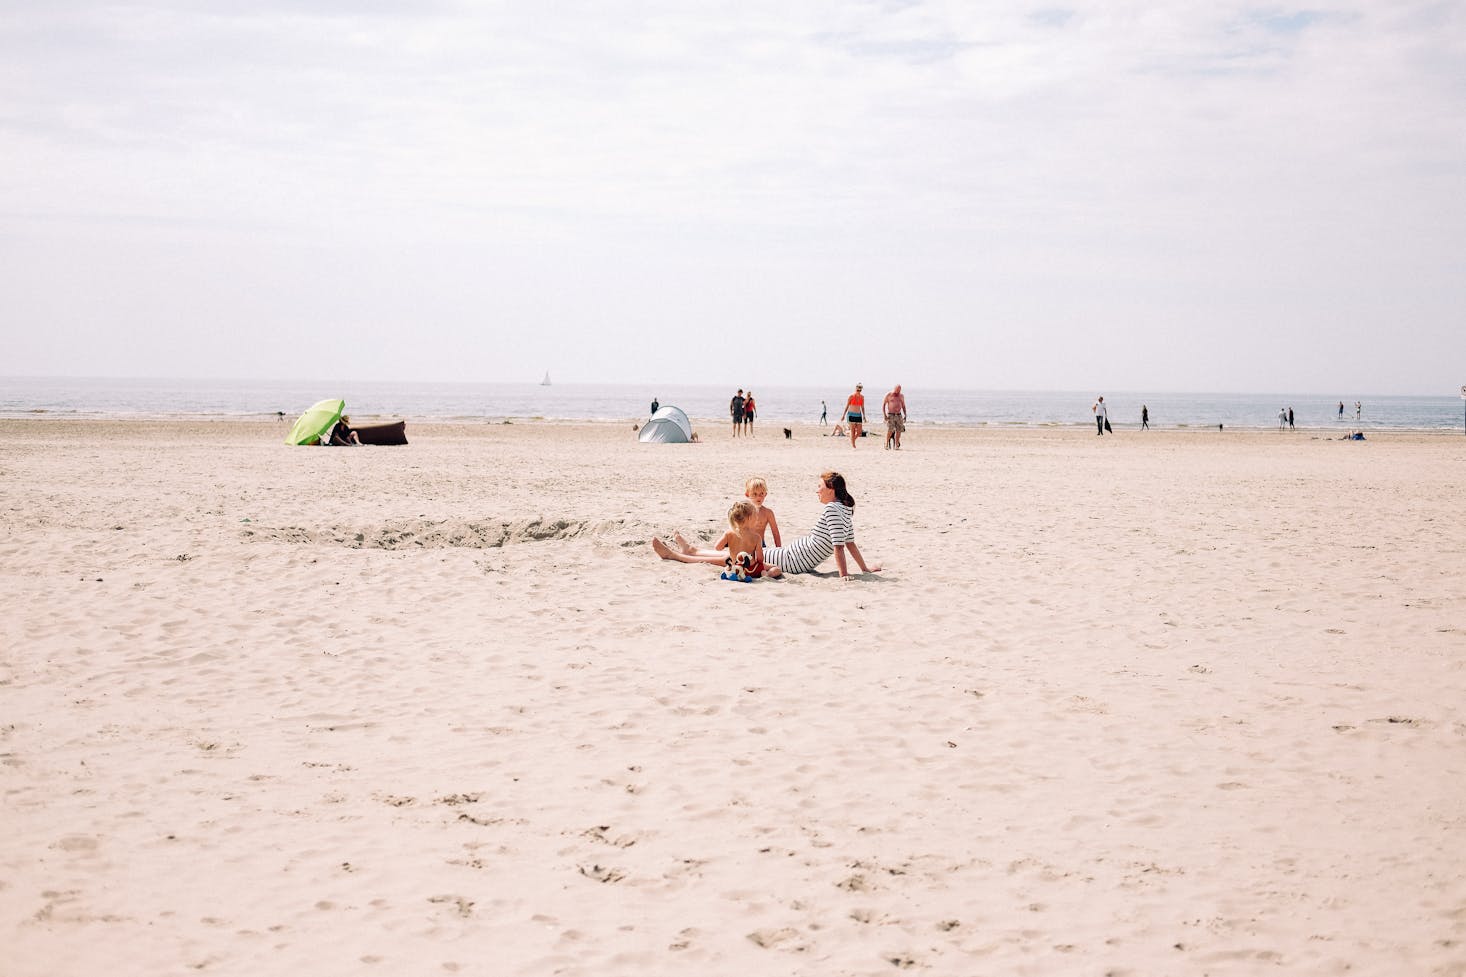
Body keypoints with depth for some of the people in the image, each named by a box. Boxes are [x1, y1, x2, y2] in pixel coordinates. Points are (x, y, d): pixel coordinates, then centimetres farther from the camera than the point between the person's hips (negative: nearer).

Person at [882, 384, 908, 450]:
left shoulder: (901, 396, 11)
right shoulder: (889, 395, -1)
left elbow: (903, 406, 19)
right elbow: (883, 405, 1)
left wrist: (905, 415, 10)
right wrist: (884, 415, -9)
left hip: (899, 415, 4)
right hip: (891, 415, -4)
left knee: (898, 431, -2)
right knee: (890, 430, -16)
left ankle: (897, 446, 5)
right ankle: (886, 445, -6)